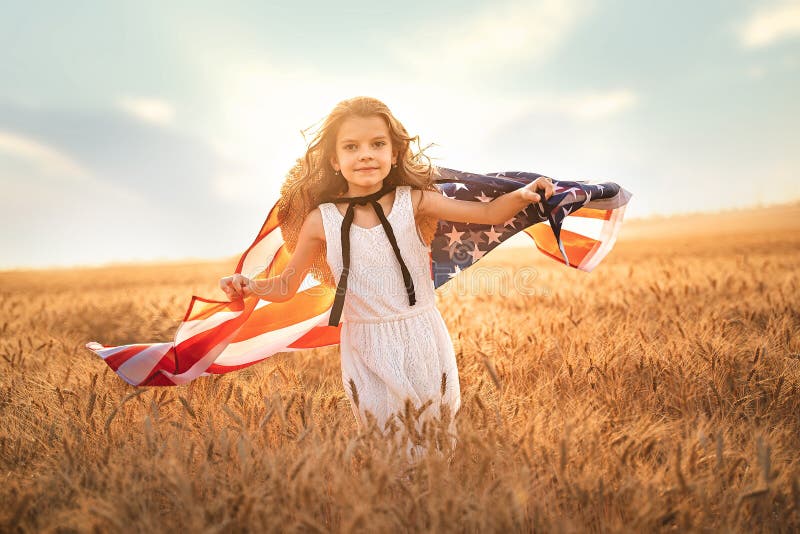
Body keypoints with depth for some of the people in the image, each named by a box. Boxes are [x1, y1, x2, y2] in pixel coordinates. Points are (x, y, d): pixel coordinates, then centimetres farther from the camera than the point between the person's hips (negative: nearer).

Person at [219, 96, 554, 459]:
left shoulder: (413, 201, -9)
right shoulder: (321, 220, -8)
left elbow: (488, 213, -5)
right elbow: (286, 286, 2)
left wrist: (520, 196, -24)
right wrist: (251, 287, -17)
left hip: (423, 341, 1)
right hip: (365, 348, 0)